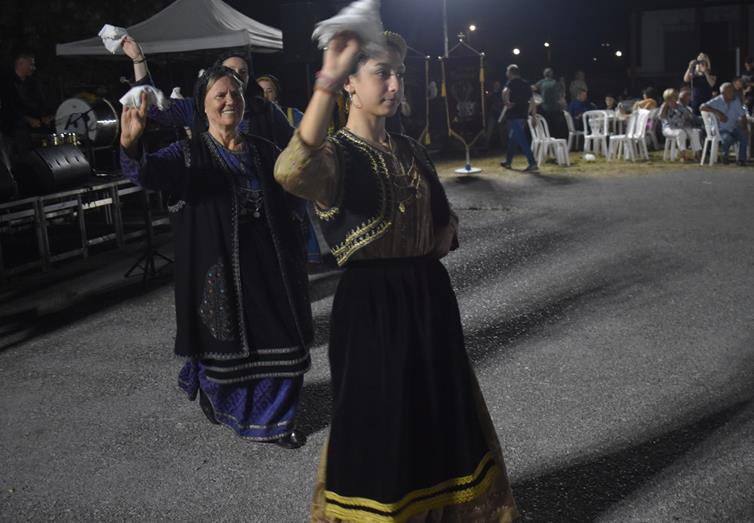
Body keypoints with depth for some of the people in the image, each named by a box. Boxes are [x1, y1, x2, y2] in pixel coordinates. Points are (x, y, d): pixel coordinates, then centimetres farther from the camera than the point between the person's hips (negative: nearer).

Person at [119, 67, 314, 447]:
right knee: (224, 341, 6)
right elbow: (146, 173, -22)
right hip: (218, 268, -3)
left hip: (269, 267, 3)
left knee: (279, 343, 4)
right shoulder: (189, 154, -3)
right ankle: (218, 398, 39)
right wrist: (130, 143, -43)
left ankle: (273, 419, 24)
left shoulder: (265, 152, 8)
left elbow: (291, 205, 13)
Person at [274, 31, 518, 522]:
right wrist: (326, 84, -42)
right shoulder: (335, 154, -12)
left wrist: (447, 233, 1)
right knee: (380, 425, 6)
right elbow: (292, 173, -38)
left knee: (441, 417, 19)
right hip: (372, 304, -7)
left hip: (429, 295, 7)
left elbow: (445, 214, 24)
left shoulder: (411, 151, 9)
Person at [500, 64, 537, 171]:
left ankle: (532, 163, -18)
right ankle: (508, 161, 31)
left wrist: (507, 103, -13)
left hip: (514, 115, -8)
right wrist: (529, 113, 21)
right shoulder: (526, 84, 15)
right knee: (512, 138, 21)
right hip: (523, 115, 8)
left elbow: (505, 92, -28)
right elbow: (532, 101, 15)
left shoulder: (512, 82, -6)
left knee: (521, 140, -11)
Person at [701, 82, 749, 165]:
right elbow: (702, 107, -22)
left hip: (734, 128, 4)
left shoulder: (736, 100, 5)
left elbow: (743, 115, 9)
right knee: (727, 138, -35)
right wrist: (718, 113, -28)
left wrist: (744, 127, -9)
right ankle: (725, 156, -4)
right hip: (721, 130, -4)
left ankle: (741, 159, -12)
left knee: (744, 135, -26)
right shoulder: (717, 101, -9)